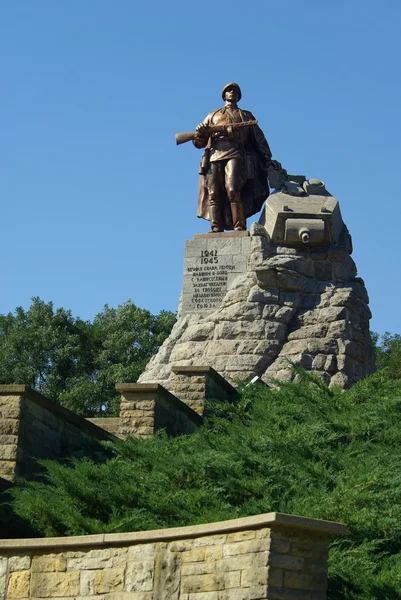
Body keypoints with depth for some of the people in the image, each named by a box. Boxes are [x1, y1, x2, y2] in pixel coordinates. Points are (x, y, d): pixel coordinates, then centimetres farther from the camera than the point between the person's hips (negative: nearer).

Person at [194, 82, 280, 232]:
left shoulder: (246, 116, 29)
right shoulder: (212, 116, 31)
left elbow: (259, 139, 22)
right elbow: (200, 142, 23)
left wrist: (268, 159, 10)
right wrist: (199, 134, -1)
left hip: (235, 154, -2)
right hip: (214, 156, 2)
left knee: (233, 190, -24)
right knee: (213, 194, -14)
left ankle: (240, 228, -28)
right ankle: (216, 229, -21)